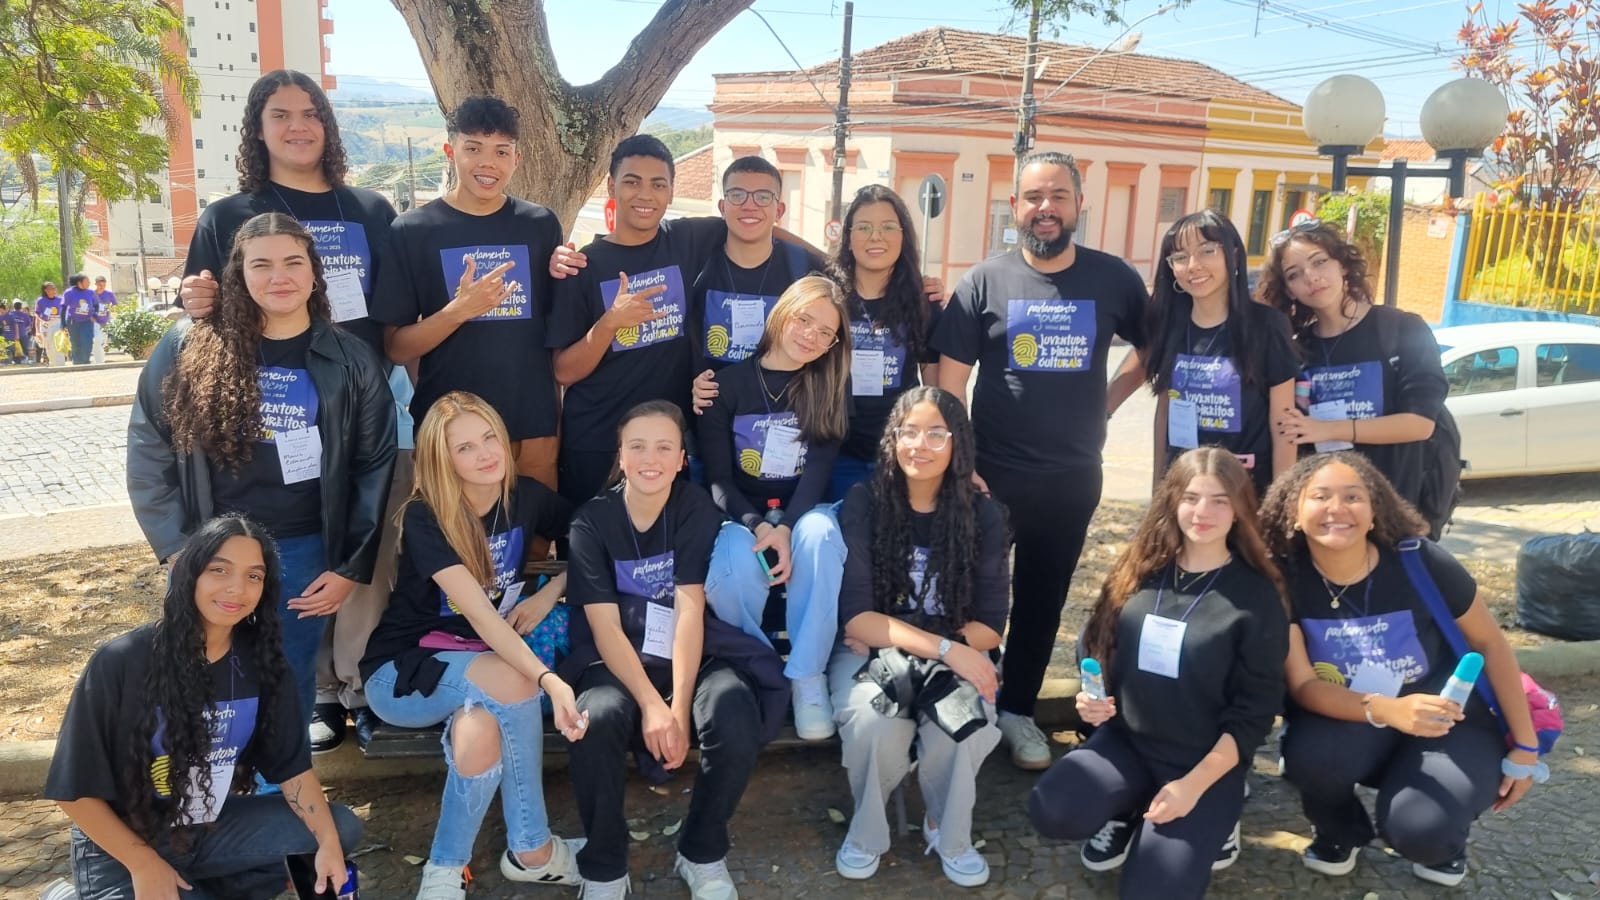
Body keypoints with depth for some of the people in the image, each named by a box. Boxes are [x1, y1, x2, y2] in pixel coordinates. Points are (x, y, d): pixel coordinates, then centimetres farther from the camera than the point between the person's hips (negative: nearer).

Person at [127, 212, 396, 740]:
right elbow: (147, 447, 2)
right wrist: (175, 547, -5)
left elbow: (374, 467, 2)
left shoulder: (350, 361, -1)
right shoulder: (187, 346, -2)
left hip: (304, 553, 0)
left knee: (290, 687, 9)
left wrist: (351, 567, -2)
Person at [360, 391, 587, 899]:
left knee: (481, 728, -34)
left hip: (477, 665, 4)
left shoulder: (526, 497, -6)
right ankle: (532, 852, -20)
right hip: (401, 671, -4)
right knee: (511, 682, -35)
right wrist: (549, 680, -44)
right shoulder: (424, 518, -21)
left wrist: (549, 595, -10)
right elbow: (480, 615, -32)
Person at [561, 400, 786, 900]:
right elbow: (605, 627, -10)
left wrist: (680, 709, -24)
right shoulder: (593, 520, -4)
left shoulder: (696, 509, -5)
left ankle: (702, 855, -2)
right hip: (619, 663, 0)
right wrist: (651, 704, -24)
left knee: (737, 717, -30)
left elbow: (690, 612, -14)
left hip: (696, 656, 1)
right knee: (595, 722, -33)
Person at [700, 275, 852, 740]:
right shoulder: (729, 380, -1)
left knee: (822, 534, -35)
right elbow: (717, 475, -6)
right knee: (739, 567, -35)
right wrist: (758, 527, -24)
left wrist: (785, 529, -24)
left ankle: (807, 674, -22)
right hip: (739, 513, -1)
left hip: (801, 511, 1)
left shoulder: (830, 387, 4)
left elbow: (819, 471, -6)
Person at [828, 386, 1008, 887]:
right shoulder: (864, 502, -9)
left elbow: (989, 626, -3)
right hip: (867, 652, -1)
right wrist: (944, 648, -27)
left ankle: (948, 833, 2)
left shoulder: (983, 515, -3)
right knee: (877, 724, -33)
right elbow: (855, 616, -15)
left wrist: (922, 645, -15)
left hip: (951, 656, 2)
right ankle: (866, 831, 0)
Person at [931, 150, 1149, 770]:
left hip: (1073, 478, 2)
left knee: (1043, 597, 15)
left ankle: (1018, 709, 32)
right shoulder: (984, 282, -5)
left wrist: (1110, 398, 0)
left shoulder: (1114, 280, -1)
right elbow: (949, 383, -7)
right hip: (991, 474, -2)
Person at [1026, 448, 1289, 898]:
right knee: (1050, 811, -24)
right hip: (1126, 740, 3)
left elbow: (1255, 709, -8)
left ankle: (1209, 820, 14)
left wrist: (1193, 785, -16)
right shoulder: (1139, 570, 1)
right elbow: (1097, 647, 13)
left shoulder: (1257, 596, -8)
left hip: (1207, 760, -3)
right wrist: (1091, 697, -9)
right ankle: (1127, 812, 9)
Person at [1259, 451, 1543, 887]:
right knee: (1310, 755, -33)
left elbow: (1490, 643, -6)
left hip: (1447, 720, -1)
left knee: (1418, 829, -28)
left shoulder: (1420, 561, -20)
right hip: (1350, 722, 1)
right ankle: (1339, 833, 4)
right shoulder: (1285, 580, -19)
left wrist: (1525, 745, -2)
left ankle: (1442, 837, 13)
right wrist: (1385, 710, -38)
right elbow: (1303, 684, -20)